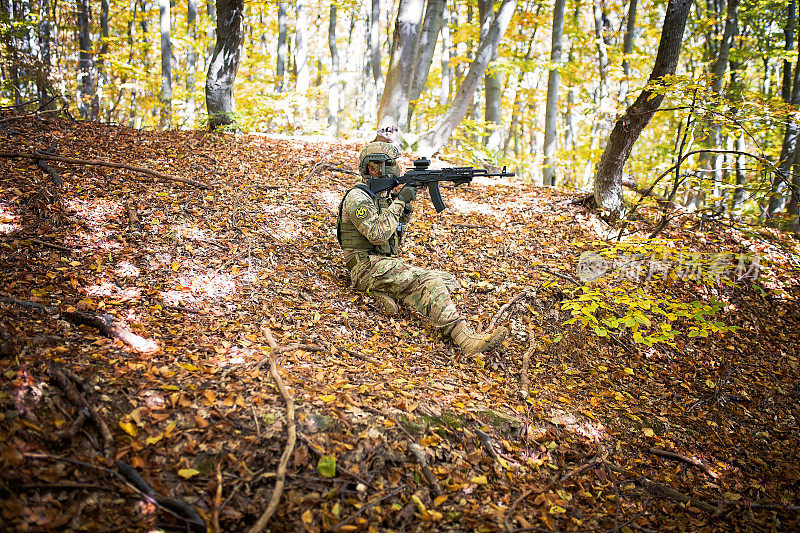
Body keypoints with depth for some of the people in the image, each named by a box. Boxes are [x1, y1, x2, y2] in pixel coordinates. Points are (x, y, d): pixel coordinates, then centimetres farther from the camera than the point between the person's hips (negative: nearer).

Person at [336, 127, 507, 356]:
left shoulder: (380, 195, 18)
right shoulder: (357, 198, -10)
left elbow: (395, 238, 20)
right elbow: (378, 234, -21)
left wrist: (406, 209, 4)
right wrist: (399, 202, -13)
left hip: (387, 263, 9)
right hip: (368, 267, -9)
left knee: (447, 281, -7)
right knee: (427, 282, -28)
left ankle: (389, 295, -19)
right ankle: (467, 341, -40)